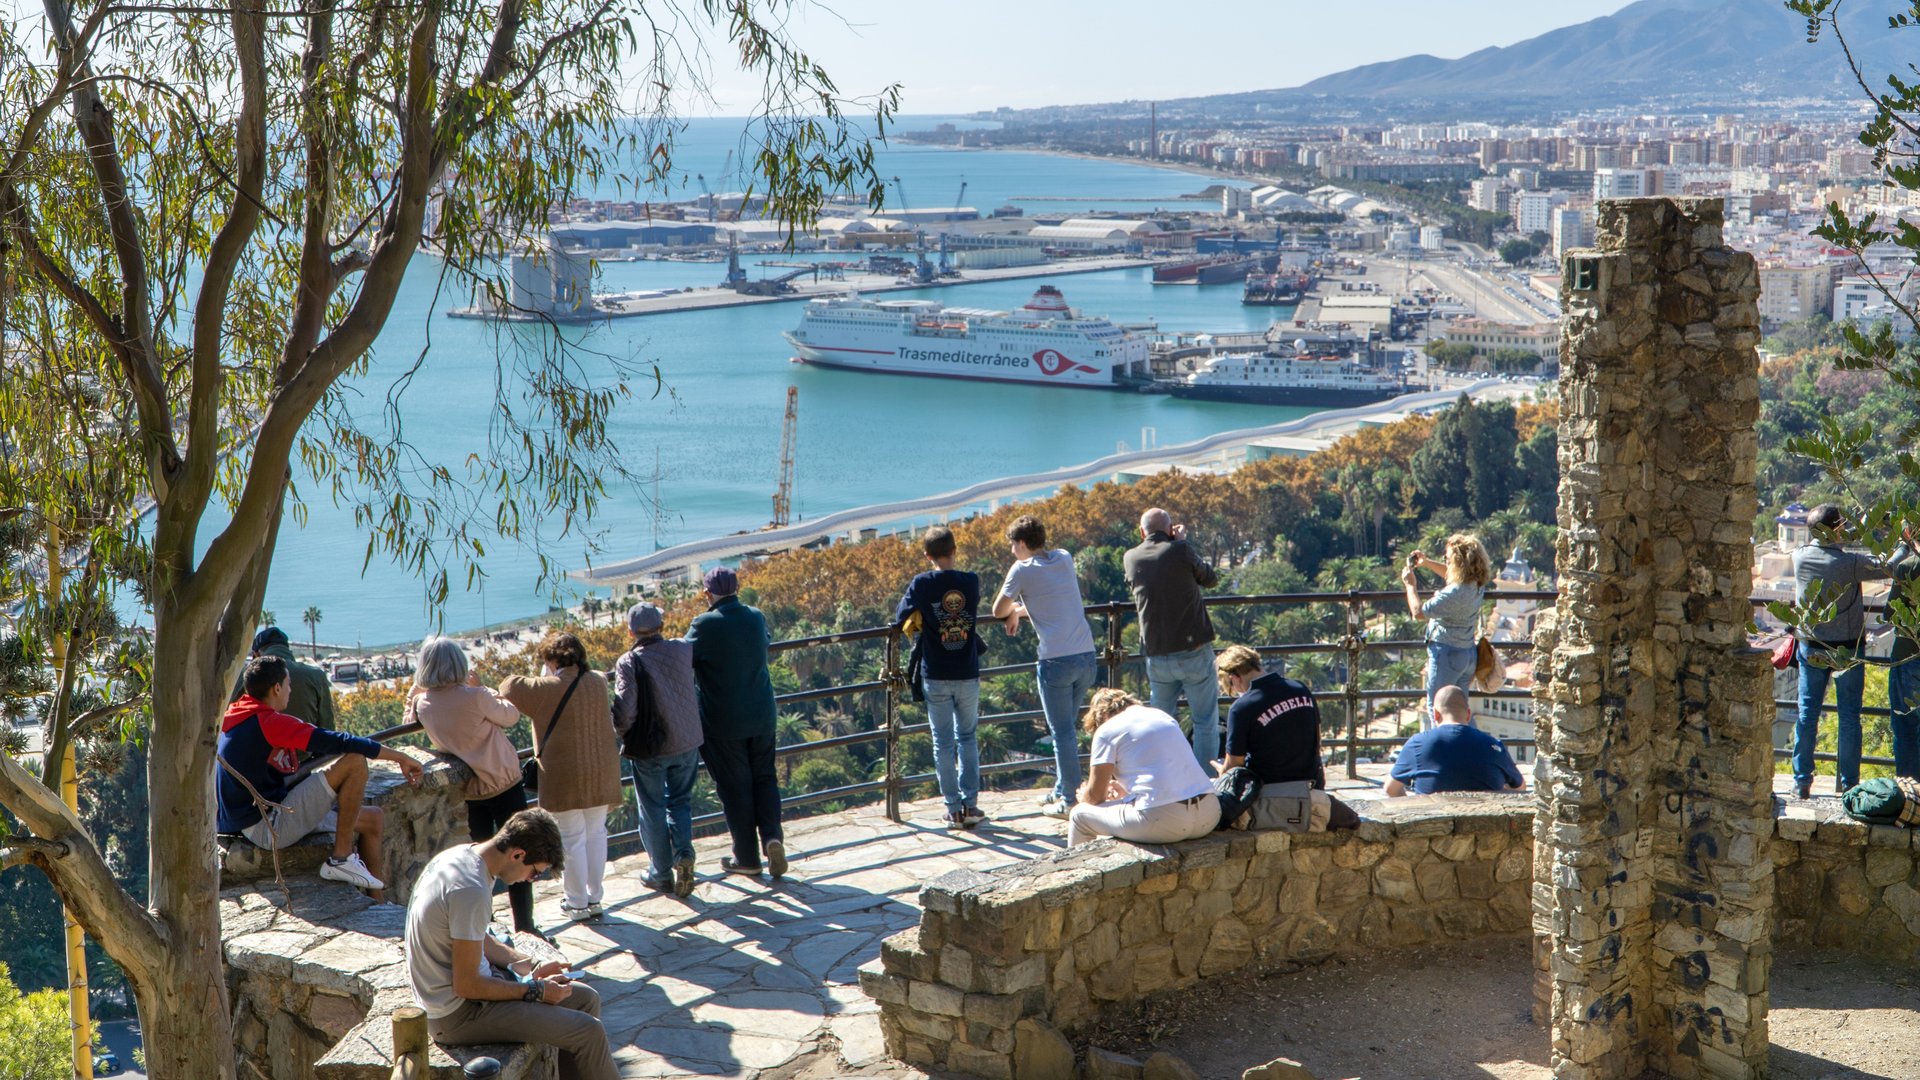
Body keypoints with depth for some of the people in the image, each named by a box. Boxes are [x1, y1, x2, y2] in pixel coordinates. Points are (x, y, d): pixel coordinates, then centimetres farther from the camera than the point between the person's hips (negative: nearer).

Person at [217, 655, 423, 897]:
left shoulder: (234, 717, 11)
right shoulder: (268, 722, -17)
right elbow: (337, 743, -20)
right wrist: (400, 757, -15)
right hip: (269, 828, -10)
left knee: (373, 819, 15)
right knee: (354, 762, -21)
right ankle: (341, 859, -13)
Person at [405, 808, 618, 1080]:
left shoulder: (463, 855, 3)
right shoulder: (471, 891, -28)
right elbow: (467, 986, -24)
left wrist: (529, 966, 7)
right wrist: (536, 990, -13)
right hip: (457, 1015, -10)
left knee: (586, 999, 12)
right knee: (588, 1032, -13)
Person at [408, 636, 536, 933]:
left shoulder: (422, 704, -7)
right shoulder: (475, 698, -20)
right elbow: (511, 716, -6)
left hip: (470, 789, 5)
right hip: (503, 785, -5)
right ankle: (524, 927, 5)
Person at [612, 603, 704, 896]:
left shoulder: (629, 662, -17)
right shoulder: (683, 650, -6)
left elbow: (625, 709, -24)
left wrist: (621, 733, -3)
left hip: (650, 749, -3)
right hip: (687, 742, 3)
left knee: (653, 811, 12)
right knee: (680, 801, 20)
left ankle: (662, 874, 18)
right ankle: (683, 852, -2)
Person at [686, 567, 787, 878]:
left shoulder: (704, 625, -17)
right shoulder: (756, 618, -1)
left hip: (723, 723, -4)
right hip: (761, 716, 4)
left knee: (734, 786, 7)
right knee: (764, 776, 17)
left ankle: (747, 858, 15)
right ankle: (772, 836, -4)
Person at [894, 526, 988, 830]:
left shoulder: (921, 584, -10)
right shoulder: (971, 581, -3)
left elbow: (901, 618, -2)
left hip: (936, 677, -2)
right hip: (968, 675, 2)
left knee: (943, 742, 7)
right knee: (968, 738, 15)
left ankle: (954, 810, 8)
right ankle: (970, 805, 10)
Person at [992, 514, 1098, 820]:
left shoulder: (1023, 570, -5)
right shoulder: (1064, 559, 13)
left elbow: (998, 611, 3)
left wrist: (1014, 609, 23)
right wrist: (1023, 609, 23)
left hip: (1056, 660, -6)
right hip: (1086, 656, 6)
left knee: (1062, 733, 1)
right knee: (1066, 728, 18)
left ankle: (1070, 800, 3)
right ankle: (1062, 790, 25)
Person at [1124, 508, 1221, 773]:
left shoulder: (1131, 558, 2)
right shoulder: (1180, 551, -10)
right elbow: (1211, 579, 4)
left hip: (1156, 656, 4)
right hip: (1194, 650, -4)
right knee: (1205, 721, 5)